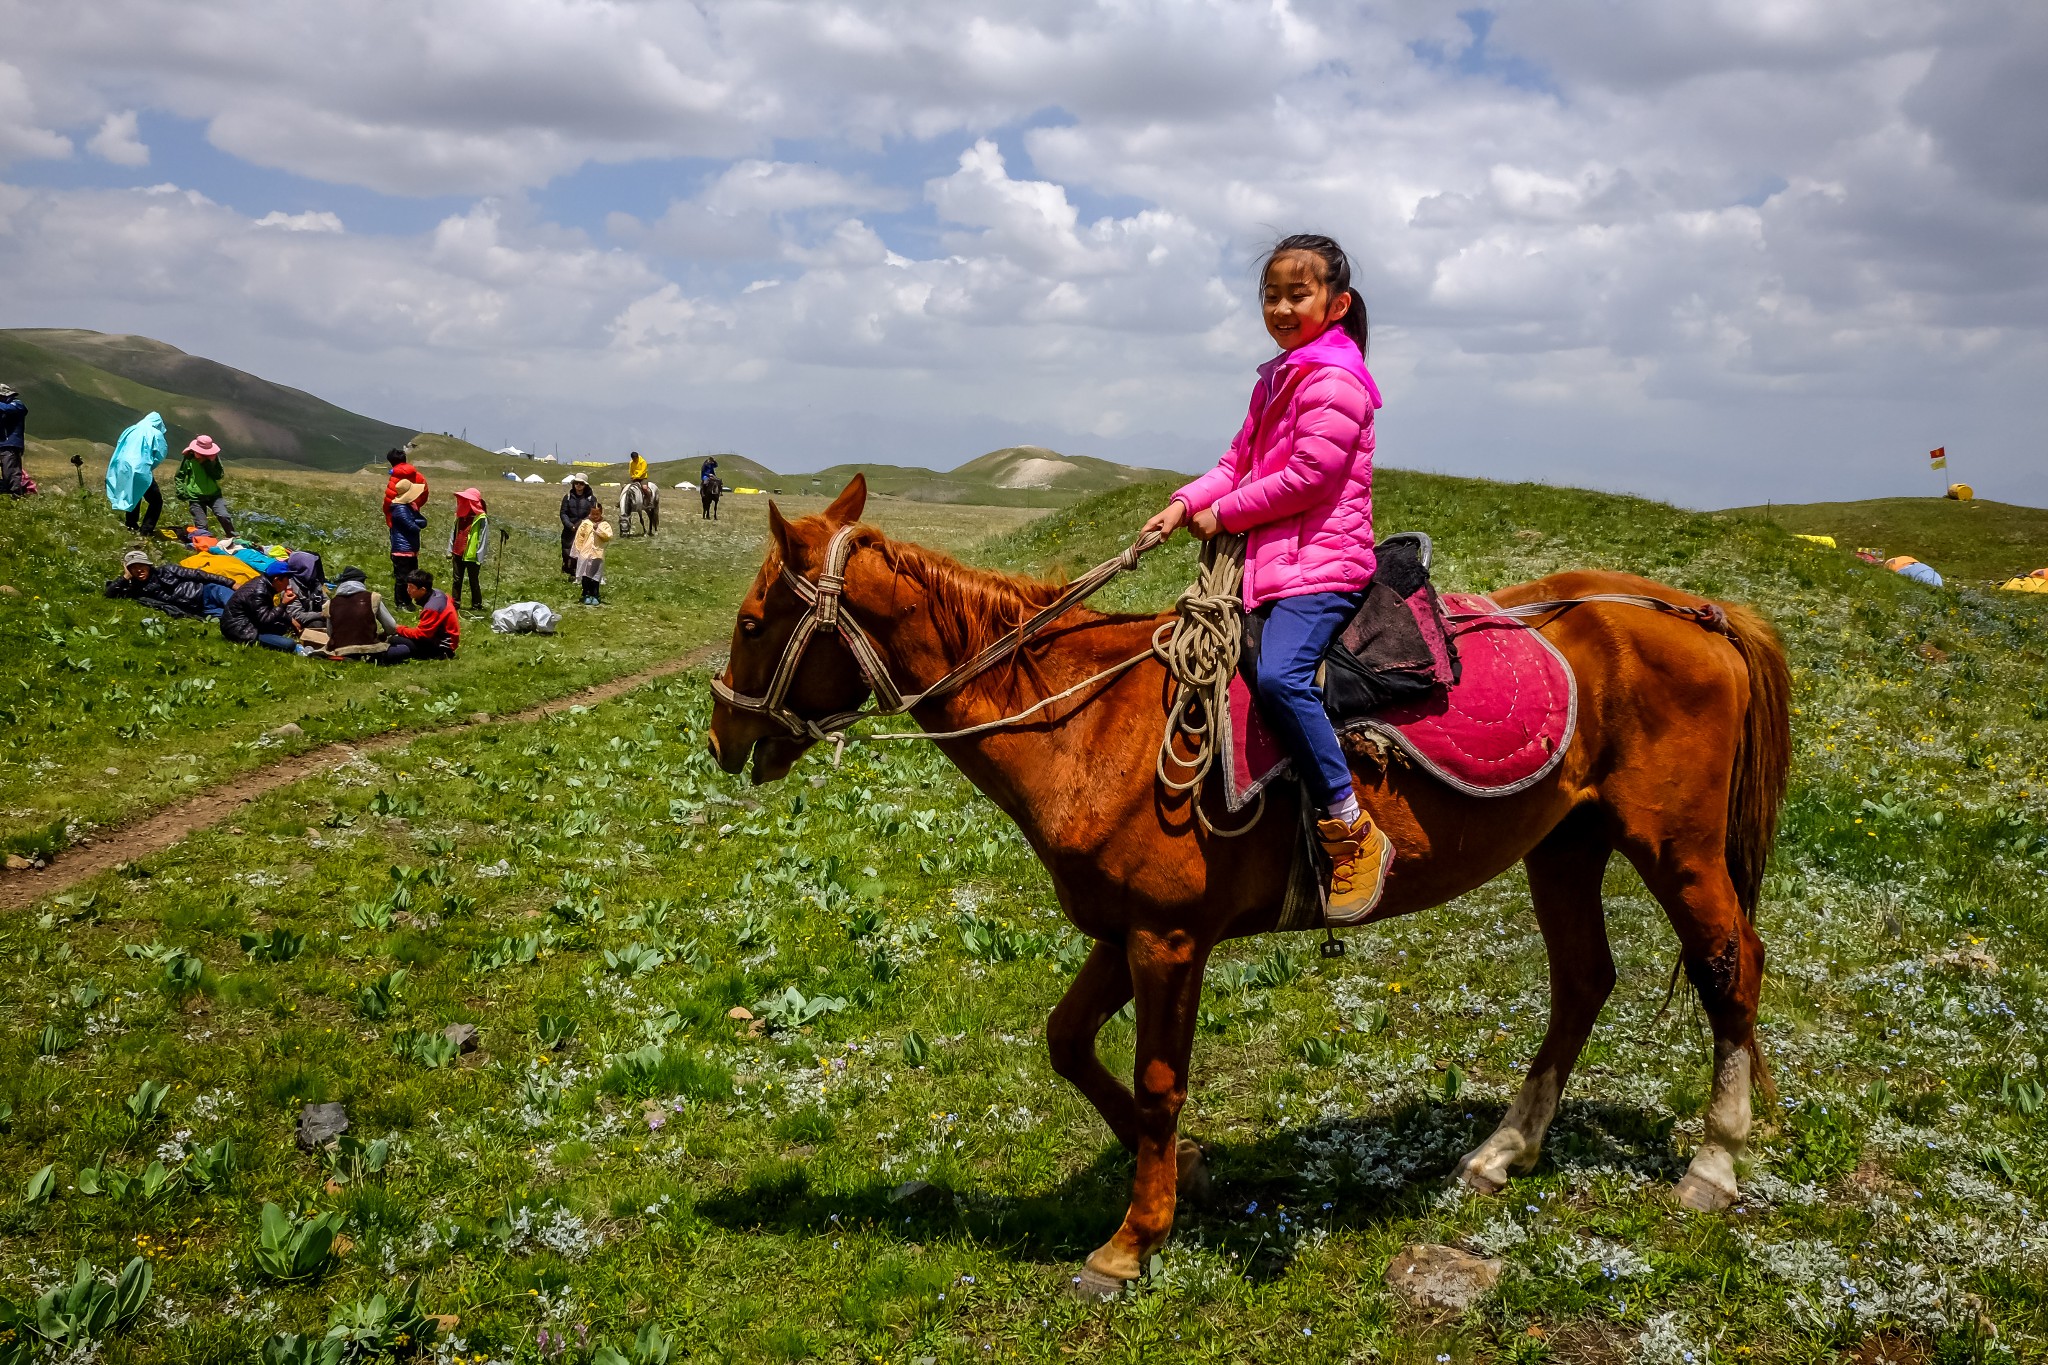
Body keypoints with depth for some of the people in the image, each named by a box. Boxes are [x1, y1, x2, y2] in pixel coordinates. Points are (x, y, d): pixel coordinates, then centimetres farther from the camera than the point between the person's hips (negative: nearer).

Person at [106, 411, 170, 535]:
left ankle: (131, 526, 33)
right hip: (140, 471, -6)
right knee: (156, 500, 2)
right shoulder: (156, 434, 2)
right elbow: (160, 455, -3)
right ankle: (146, 530, -7)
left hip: (123, 469, 6)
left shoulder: (131, 431, 16)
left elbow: (119, 449, 17)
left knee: (133, 497, 27)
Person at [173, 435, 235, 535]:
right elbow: (179, 476, 9)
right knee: (202, 526, -3)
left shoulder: (214, 457, 0)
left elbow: (218, 475, -8)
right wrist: (181, 491, -4)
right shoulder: (189, 459, -3)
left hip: (214, 494, 0)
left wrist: (207, 464, -16)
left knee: (225, 516, -19)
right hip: (196, 497, 0)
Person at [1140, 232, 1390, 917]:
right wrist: (1185, 504, 1)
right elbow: (1238, 462, 18)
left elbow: (1303, 478, -18)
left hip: (1322, 563, -10)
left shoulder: (1335, 381, -11)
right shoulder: (1276, 380, 19)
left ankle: (1354, 835, -24)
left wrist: (1223, 515, -9)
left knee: (1279, 674, -30)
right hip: (1271, 560, 10)